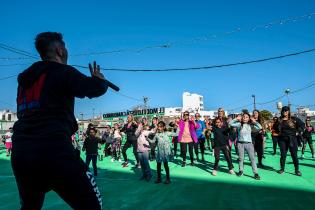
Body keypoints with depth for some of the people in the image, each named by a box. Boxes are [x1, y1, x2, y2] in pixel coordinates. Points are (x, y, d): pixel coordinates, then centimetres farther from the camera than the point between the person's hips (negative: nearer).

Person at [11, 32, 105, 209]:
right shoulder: (63, 72, -3)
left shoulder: (26, 78, 18)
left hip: (20, 151, 8)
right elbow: (97, 88, -6)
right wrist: (98, 77, 16)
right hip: (53, 150, -8)